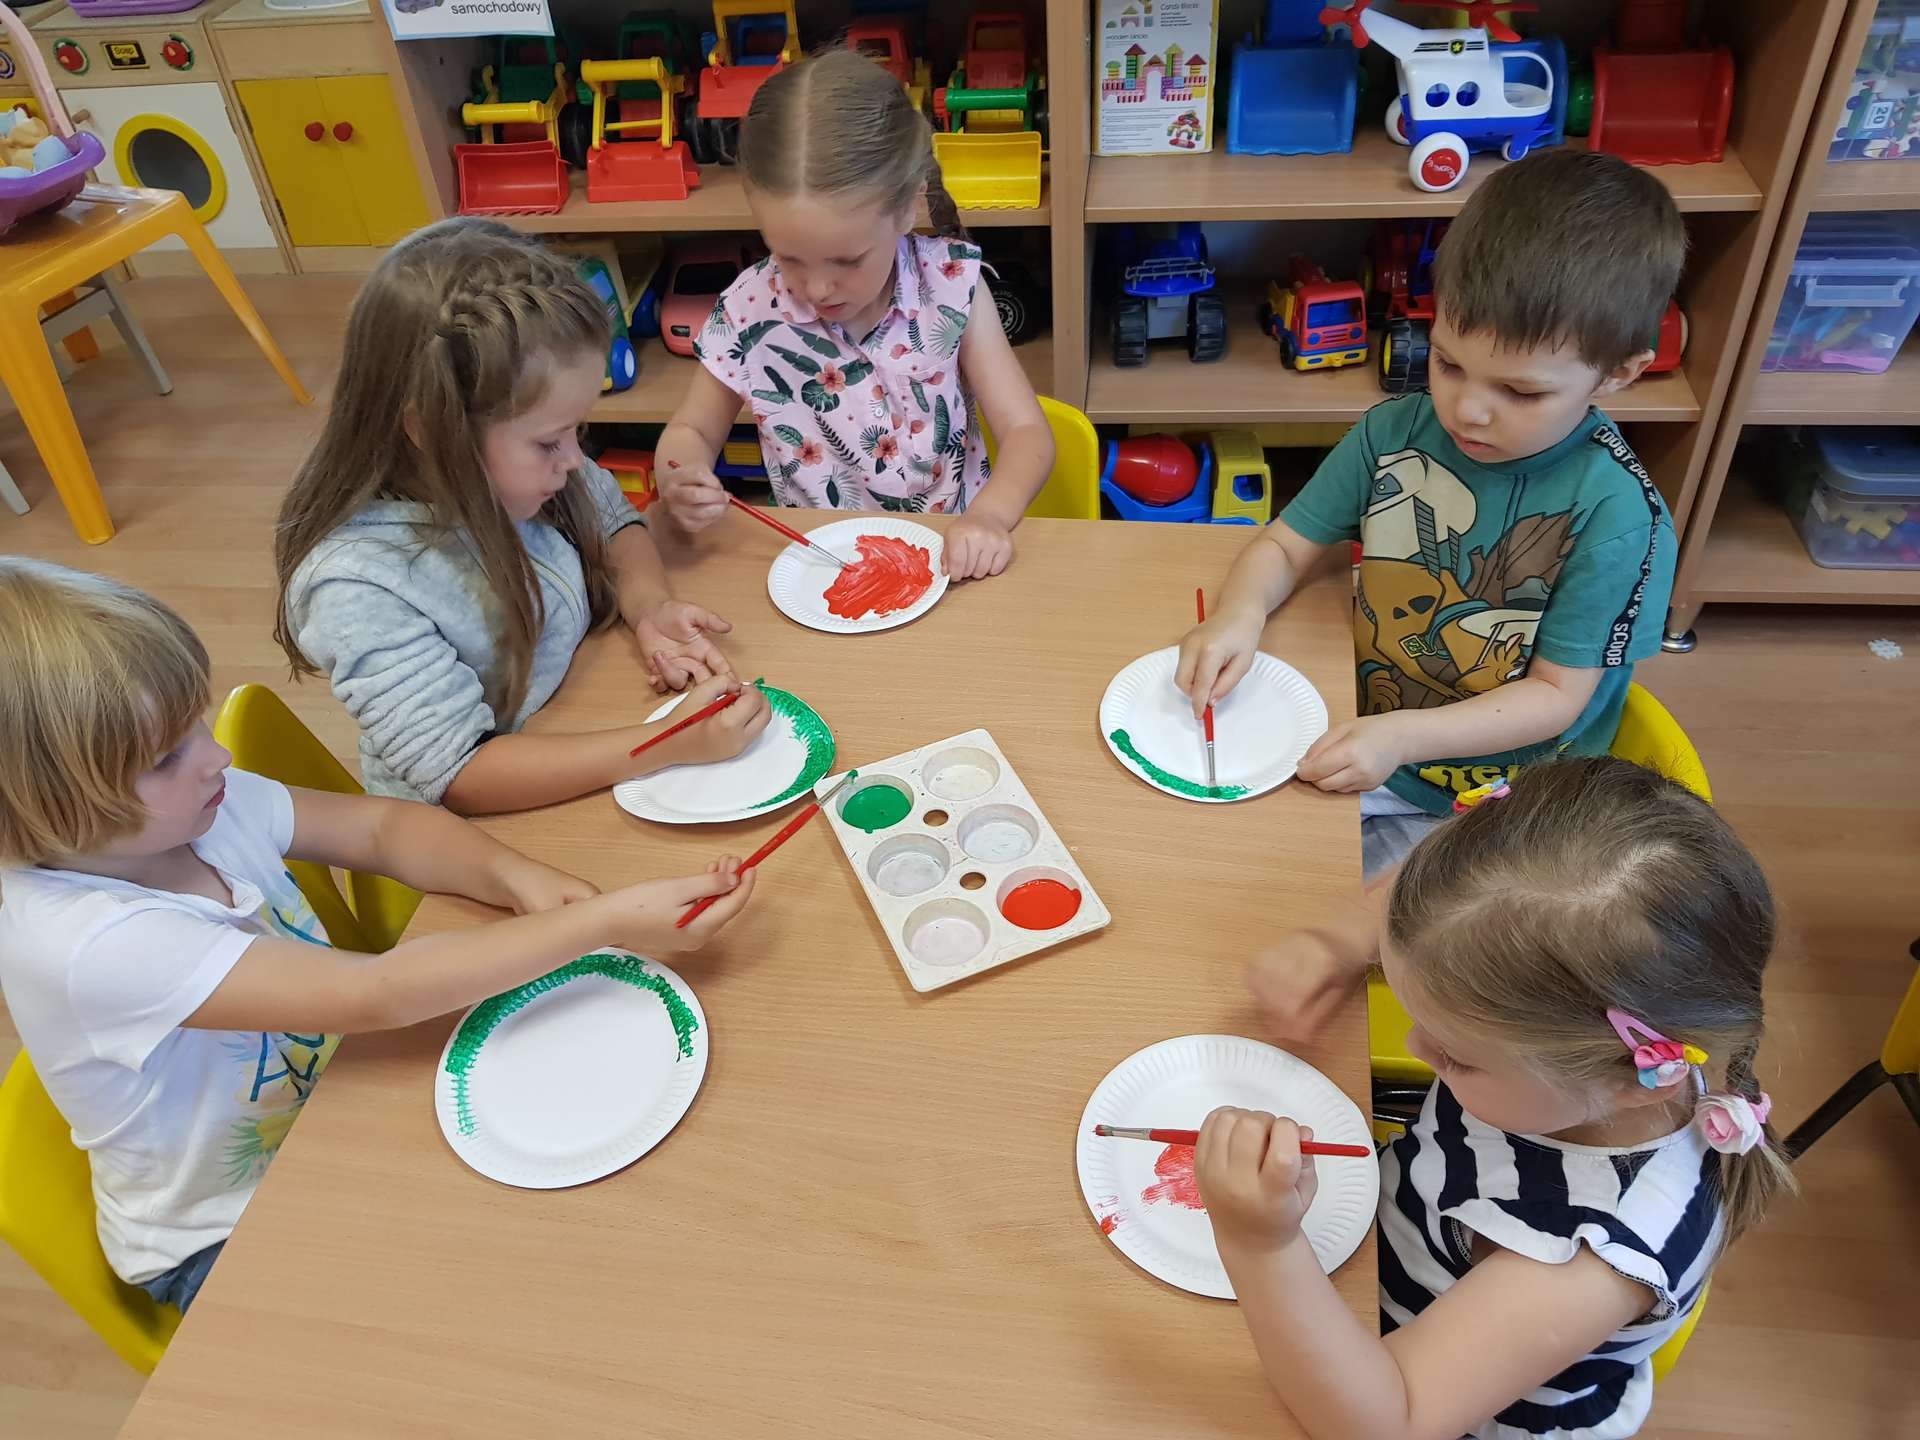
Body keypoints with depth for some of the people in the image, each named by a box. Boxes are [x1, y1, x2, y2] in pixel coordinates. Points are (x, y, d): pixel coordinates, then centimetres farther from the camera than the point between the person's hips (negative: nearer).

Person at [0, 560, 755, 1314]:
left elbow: (385, 826, -7)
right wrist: (605, 921, -39)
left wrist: (512, 876, -28)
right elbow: (374, 993, -38)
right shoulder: (77, 941, -34)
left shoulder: (195, 803, -15)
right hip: (224, 1244, -6)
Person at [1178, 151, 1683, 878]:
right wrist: (1241, 611, -20)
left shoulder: (1616, 514, -19)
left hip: (1493, 814, -4)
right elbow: (1285, 544, 3)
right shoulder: (1395, 433, -7)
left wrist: (1402, 736, -28)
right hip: (1358, 749, 5)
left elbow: (1556, 694, -15)